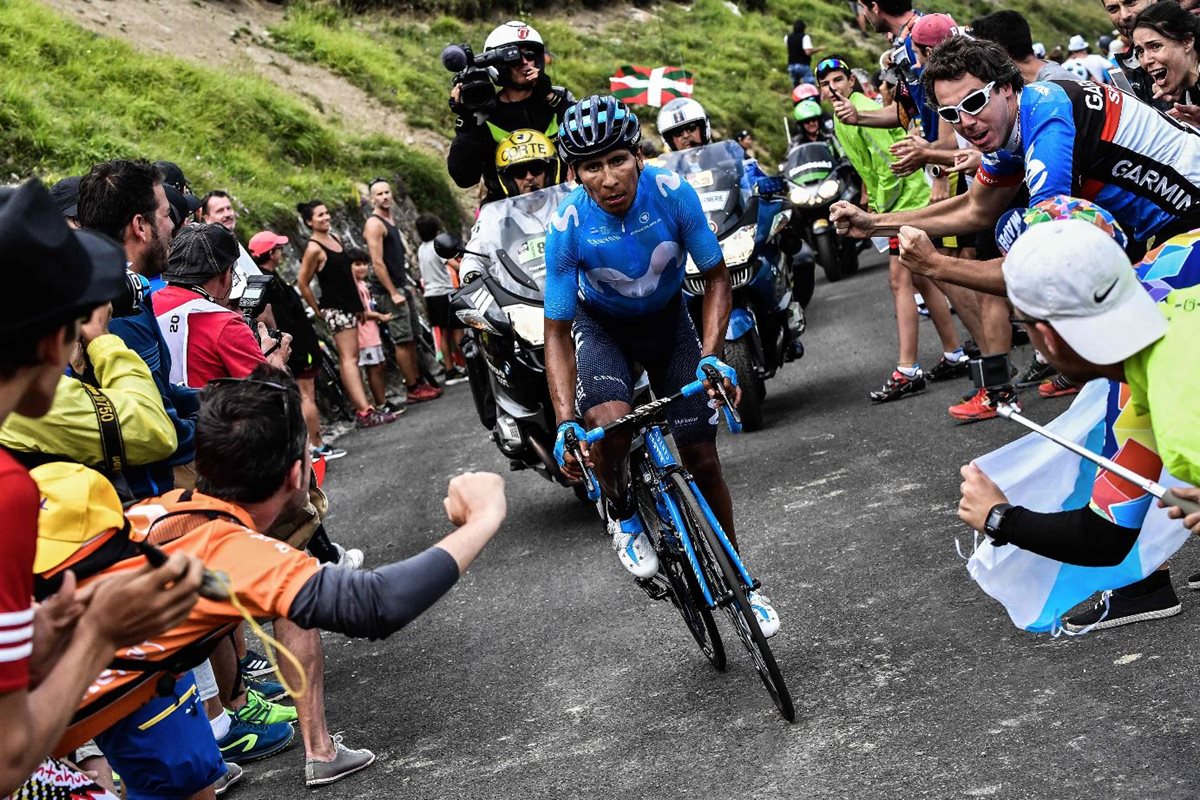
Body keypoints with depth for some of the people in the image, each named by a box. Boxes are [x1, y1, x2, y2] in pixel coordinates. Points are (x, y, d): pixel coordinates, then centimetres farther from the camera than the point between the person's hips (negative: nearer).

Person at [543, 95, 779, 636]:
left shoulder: (672, 193, -28)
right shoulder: (568, 226, -29)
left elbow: (715, 278, -14)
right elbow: (558, 331, -22)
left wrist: (712, 357, -29)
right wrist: (565, 422, -32)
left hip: (667, 318, 1)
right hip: (602, 324, -1)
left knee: (703, 460, -1)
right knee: (607, 423, -33)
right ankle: (622, 517, 0)